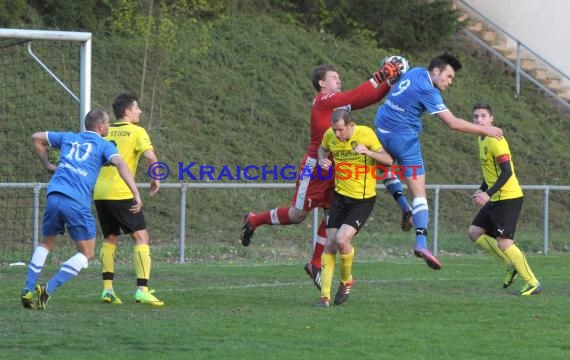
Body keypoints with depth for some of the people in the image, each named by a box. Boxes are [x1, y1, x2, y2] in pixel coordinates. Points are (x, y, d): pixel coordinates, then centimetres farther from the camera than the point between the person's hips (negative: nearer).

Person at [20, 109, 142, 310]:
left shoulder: (68, 138, 22)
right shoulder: (103, 145, 8)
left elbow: (36, 138, 30)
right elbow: (120, 164, -10)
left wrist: (47, 164, 34)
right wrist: (136, 194, -15)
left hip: (54, 196, 5)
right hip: (78, 203, -5)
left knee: (46, 244, 24)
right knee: (86, 254, 7)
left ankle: (28, 290, 9)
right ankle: (48, 290, -8)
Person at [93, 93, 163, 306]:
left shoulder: (106, 132, 15)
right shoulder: (137, 132, -1)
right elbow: (150, 156, -15)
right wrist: (156, 179, -3)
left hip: (99, 192, 6)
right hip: (121, 193, -6)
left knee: (110, 239, 18)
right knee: (141, 237, -3)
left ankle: (107, 289, 11)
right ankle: (142, 290, -15)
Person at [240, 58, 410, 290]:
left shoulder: (338, 102, 11)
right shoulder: (323, 100, -14)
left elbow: (370, 98, 12)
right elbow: (356, 96, -23)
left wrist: (391, 80, 0)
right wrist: (380, 76, -21)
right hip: (315, 167, -8)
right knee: (298, 214, 0)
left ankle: (315, 264, 14)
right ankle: (253, 221, 22)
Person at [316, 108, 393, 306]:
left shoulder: (365, 133, -15)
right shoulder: (330, 135, -4)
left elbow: (388, 160, -14)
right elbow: (322, 149, 20)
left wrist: (367, 151, -32)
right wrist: (322, 160, -4)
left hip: (363, 199, -4)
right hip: (340, 196, 4)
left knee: (342, 240, -19)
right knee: (330, 244, -3)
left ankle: (346, 280, 10)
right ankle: (325, 296, 4)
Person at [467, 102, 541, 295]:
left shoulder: (496, 141, -16)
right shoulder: (482, 140, 13)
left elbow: (507, 172, -23)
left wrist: (488, 194, -27)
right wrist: (482, 191, 14)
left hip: (508, 198, -10)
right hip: (495, 199, 10)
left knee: (504, 243, -13)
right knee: (475, 232, 10)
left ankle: (533, 283, -8)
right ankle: (511, 265, 13)